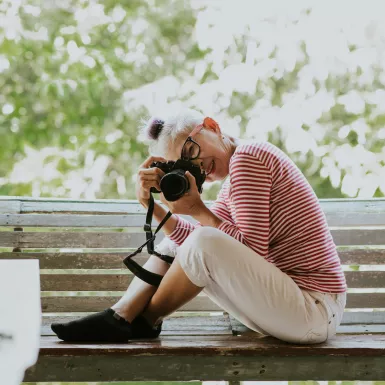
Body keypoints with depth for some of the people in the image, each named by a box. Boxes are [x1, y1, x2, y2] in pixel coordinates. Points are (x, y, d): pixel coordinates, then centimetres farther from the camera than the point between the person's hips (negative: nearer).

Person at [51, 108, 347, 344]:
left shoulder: (246, 156, -12)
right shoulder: (232, 184, 16)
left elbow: (253, 250, -18)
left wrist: (198, 210, -12)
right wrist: (154, 207, -7)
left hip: (316, 313, -10)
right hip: (284, 303, 10)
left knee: (203, 243, -26)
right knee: (176, 243, 10)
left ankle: (143, 323, -4)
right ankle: (118, 318, -5)